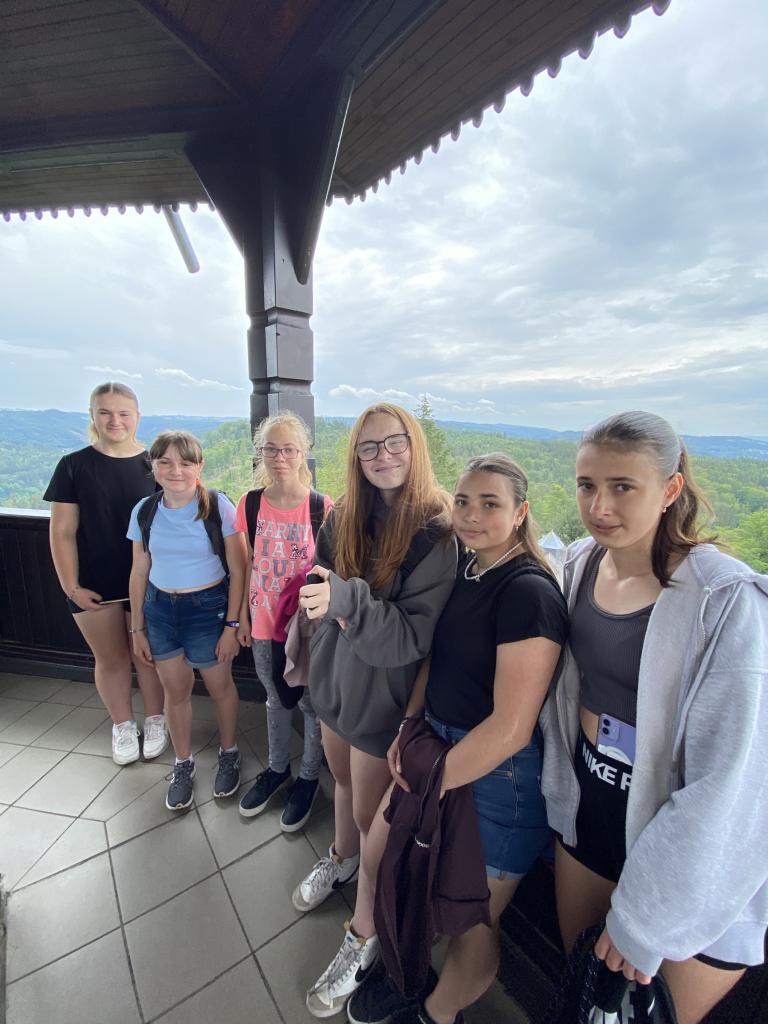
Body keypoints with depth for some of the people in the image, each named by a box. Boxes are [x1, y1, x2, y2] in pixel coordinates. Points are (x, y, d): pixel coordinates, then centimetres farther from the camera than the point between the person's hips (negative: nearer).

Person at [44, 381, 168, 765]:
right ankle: (122, 725, 38)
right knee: (110, 659, 15)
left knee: (148, 655, 13)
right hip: (94, 585, 1)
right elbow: (62, 531, -1)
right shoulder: (74, 466, -3)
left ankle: (155, 720, 36)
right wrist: (71, 586, -5)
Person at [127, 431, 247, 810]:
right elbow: (139, 573, 6)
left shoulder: (218, 507, -15)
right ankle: (183, 765, 40)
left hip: (208, 608, -3)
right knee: (175, 690, 16)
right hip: (159, 609, 4)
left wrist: (231, 625, -11)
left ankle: (228, 756, 40)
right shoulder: (144, 511, -3)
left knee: (219, 687, 13)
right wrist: (137, 628, 9)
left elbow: (237, 571, -11)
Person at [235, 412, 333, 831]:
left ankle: (308, 777, 41)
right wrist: (243, 616, 9)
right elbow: (249, 565, 5)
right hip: (265, 623, 4)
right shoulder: (250, 504, -4)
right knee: (276, 699, 24)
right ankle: (277, 769, 49)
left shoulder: (323, 508, -16)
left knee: (312, 703, 15)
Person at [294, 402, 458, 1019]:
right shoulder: (343, 517, -4)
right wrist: (327, 606, -10)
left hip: (384, 697, -5)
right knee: (344, 780, 28)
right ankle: (342, 859, 57)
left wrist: (348, 600, -39)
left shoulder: (435, 534, -21)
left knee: (373, 815, 13)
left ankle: (365, 936, 40)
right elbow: (321, 586, 11)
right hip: (335, 681, 6)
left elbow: (415, 635, -26)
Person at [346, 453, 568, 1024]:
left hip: (499, 775, -7)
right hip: (438, 745, 8)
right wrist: (410, 724, -4)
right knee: (376, 859, 22)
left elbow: (509, 728, -25)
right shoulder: (464, 569, 0)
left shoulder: (529, 592, -24)